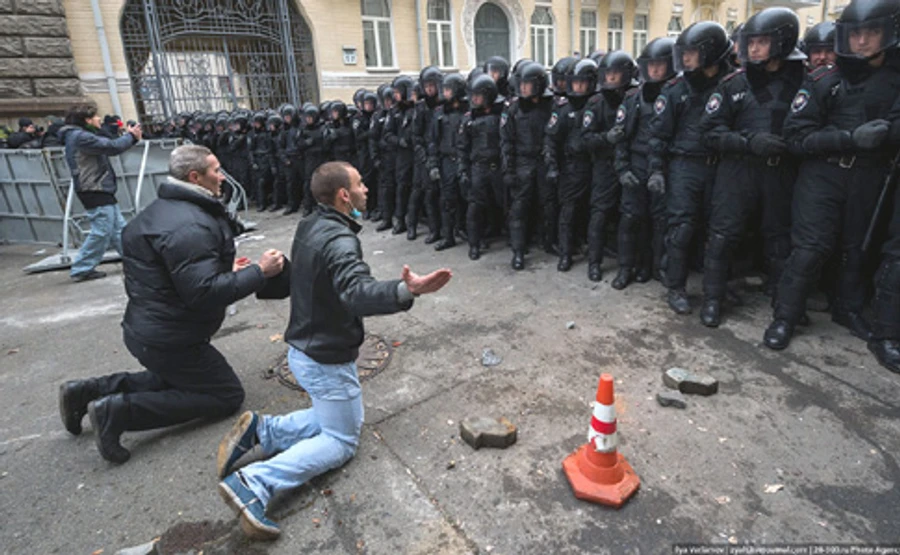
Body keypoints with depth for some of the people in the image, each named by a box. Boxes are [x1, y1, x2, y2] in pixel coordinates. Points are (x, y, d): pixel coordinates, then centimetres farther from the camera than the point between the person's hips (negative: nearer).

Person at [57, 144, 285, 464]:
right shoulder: (190, 226, -26)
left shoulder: (165, 208, 9)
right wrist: (259, 272, -24)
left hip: (145, 327, 10)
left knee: (174, 378, 33)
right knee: (227, 395, 2)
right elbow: (205, 293, -31)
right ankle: (120, 411, -5)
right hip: (169, 339, -10)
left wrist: (224, 268, 12)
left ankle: (90, 390, 21)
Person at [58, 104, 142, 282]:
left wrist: (129, 137, 9)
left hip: (101, 190, 11)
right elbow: (111, 147, -19)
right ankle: (81, 269, 0)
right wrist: (131, 136, -5)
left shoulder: (82, 135, 20)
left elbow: (107, 146, 16)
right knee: (102, 231, -8)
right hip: (94, 191, -11)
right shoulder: (80, 136, -13)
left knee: (118, 228, 12)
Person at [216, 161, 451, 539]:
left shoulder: (308, 226, 2)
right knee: (341, 441, 7)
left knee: (332, 419, 25)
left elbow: (287, 284, 14)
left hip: (302, 349, 9)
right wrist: (405, 291, -62)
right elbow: (357, 292, -46)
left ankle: (260, 430, 10)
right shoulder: (339, 242, -26)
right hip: (327, 360, -9)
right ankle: (253, 484, -7)